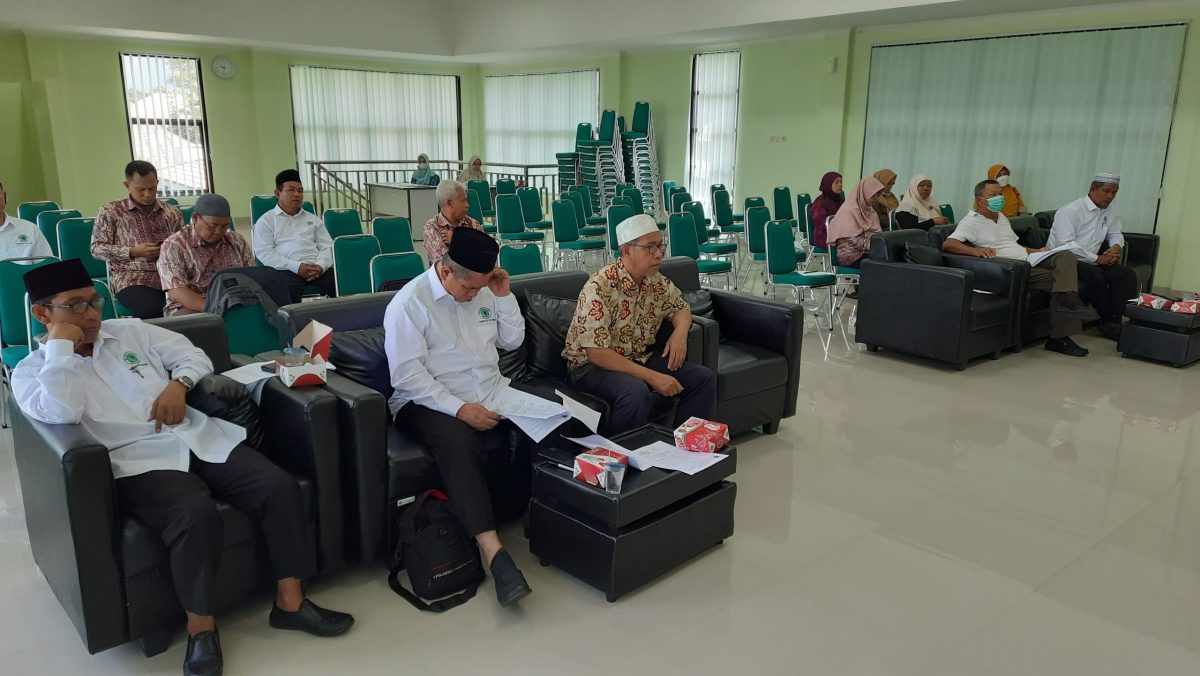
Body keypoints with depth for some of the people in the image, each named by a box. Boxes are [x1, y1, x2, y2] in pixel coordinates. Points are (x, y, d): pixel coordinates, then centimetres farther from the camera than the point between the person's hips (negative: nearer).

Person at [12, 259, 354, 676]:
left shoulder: (129, 330, 17)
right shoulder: (31, 371, 6)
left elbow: (194, 355, 19)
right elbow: (61, 414, -16)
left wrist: (178, 384, -2)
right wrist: (62, 344, -8)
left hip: (200, 438, 5)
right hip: (139, 462, -5)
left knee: (280, 487, -17)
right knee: (196, 514, -35)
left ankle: (290, 602, -5)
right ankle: (201, 627, -13)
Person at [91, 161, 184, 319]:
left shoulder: (172, 212, 17)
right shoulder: (110, 212, 9)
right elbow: (96, 248, 5)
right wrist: (133, 252, -8)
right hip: (132, 278, -2)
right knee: (154, 311, -35)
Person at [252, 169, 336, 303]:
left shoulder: (313, 219, 25)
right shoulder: (266, 220, 13)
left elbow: (327, 247, 16)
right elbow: (264, 252, 0)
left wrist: (320, 266, -8)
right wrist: (296, 267, -13)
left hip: (317, 268, 3)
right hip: (286, 270, -3)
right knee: (286, 293, -39)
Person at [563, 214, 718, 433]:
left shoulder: (657, 281, -1)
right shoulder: (599, 288, -23)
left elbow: (681, 307, 19)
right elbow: (596, 353, -27)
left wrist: (680, 332, -6)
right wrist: (652, 377, -28)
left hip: (639, 358, 7)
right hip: (592, 365, -7)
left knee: (704, 378, -5)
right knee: (635, 391, -37)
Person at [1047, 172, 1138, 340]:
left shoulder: (1108, 211, 13)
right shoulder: (1071, 211, -12)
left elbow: (1115, 234, 28)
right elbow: (1066, 245, -22)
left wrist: (1116, 247, 2)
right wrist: (1097, 259, -20)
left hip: (1090, 261, 8)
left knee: (1127, 274, -11)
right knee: (1095, 275, -33)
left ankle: (1118, 320, -18)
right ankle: (1108, 320, -16)